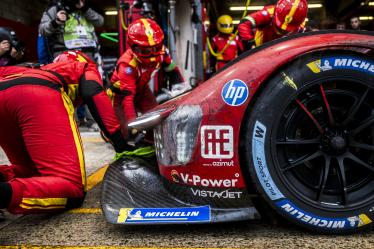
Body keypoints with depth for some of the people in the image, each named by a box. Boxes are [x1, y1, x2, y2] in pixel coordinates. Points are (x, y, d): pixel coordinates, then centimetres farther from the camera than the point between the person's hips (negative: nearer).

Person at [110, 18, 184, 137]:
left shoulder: (161, 52, -23)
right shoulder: (128, 65, -38)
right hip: (121, 95, -5)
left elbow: (173, 71, -8)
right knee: (130, 133, -8)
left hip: (142, 90, 5)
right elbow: (127, 97, -42)